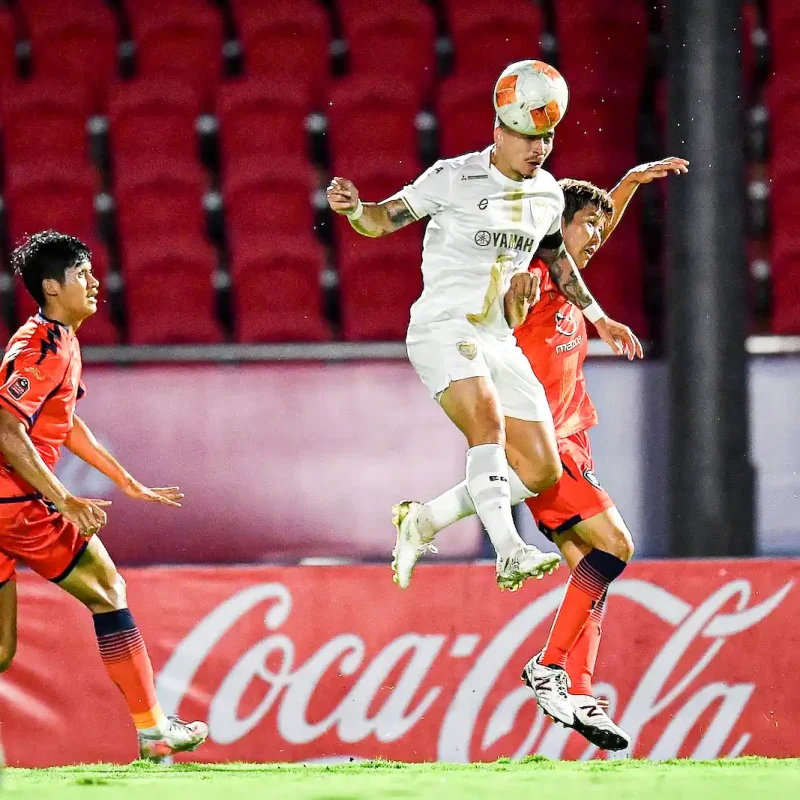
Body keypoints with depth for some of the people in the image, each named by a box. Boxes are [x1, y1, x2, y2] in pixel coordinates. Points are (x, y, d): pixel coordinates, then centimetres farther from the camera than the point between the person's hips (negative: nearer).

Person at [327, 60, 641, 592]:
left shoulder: (548, 193, 9)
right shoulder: (455, 178, -10)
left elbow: (556, 257, 27)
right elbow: (385, 220, -8)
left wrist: (598, 317, 31)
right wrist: (354, 209, -30)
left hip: (498, 339, 7)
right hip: (442, 329, -7)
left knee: (541, 472, 2)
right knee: (488, 420, -33)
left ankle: (421, 521, 16)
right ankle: (510, 553, -41)